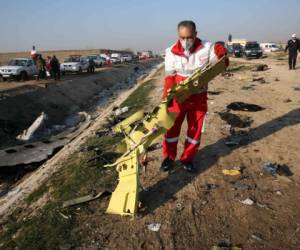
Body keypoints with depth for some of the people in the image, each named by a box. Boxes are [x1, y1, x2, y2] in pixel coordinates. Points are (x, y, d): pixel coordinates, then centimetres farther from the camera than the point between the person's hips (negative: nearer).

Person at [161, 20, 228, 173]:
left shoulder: (207, 48, -12)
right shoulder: (171, 51, -10)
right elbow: (170, 77, -7)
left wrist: (221, 56, -25)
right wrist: (166, 96, -18)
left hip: (198, 97, 1)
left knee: (195, 129, 10)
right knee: (171, 127, 6)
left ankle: (187, 159, 29)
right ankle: (169, 157, 27)